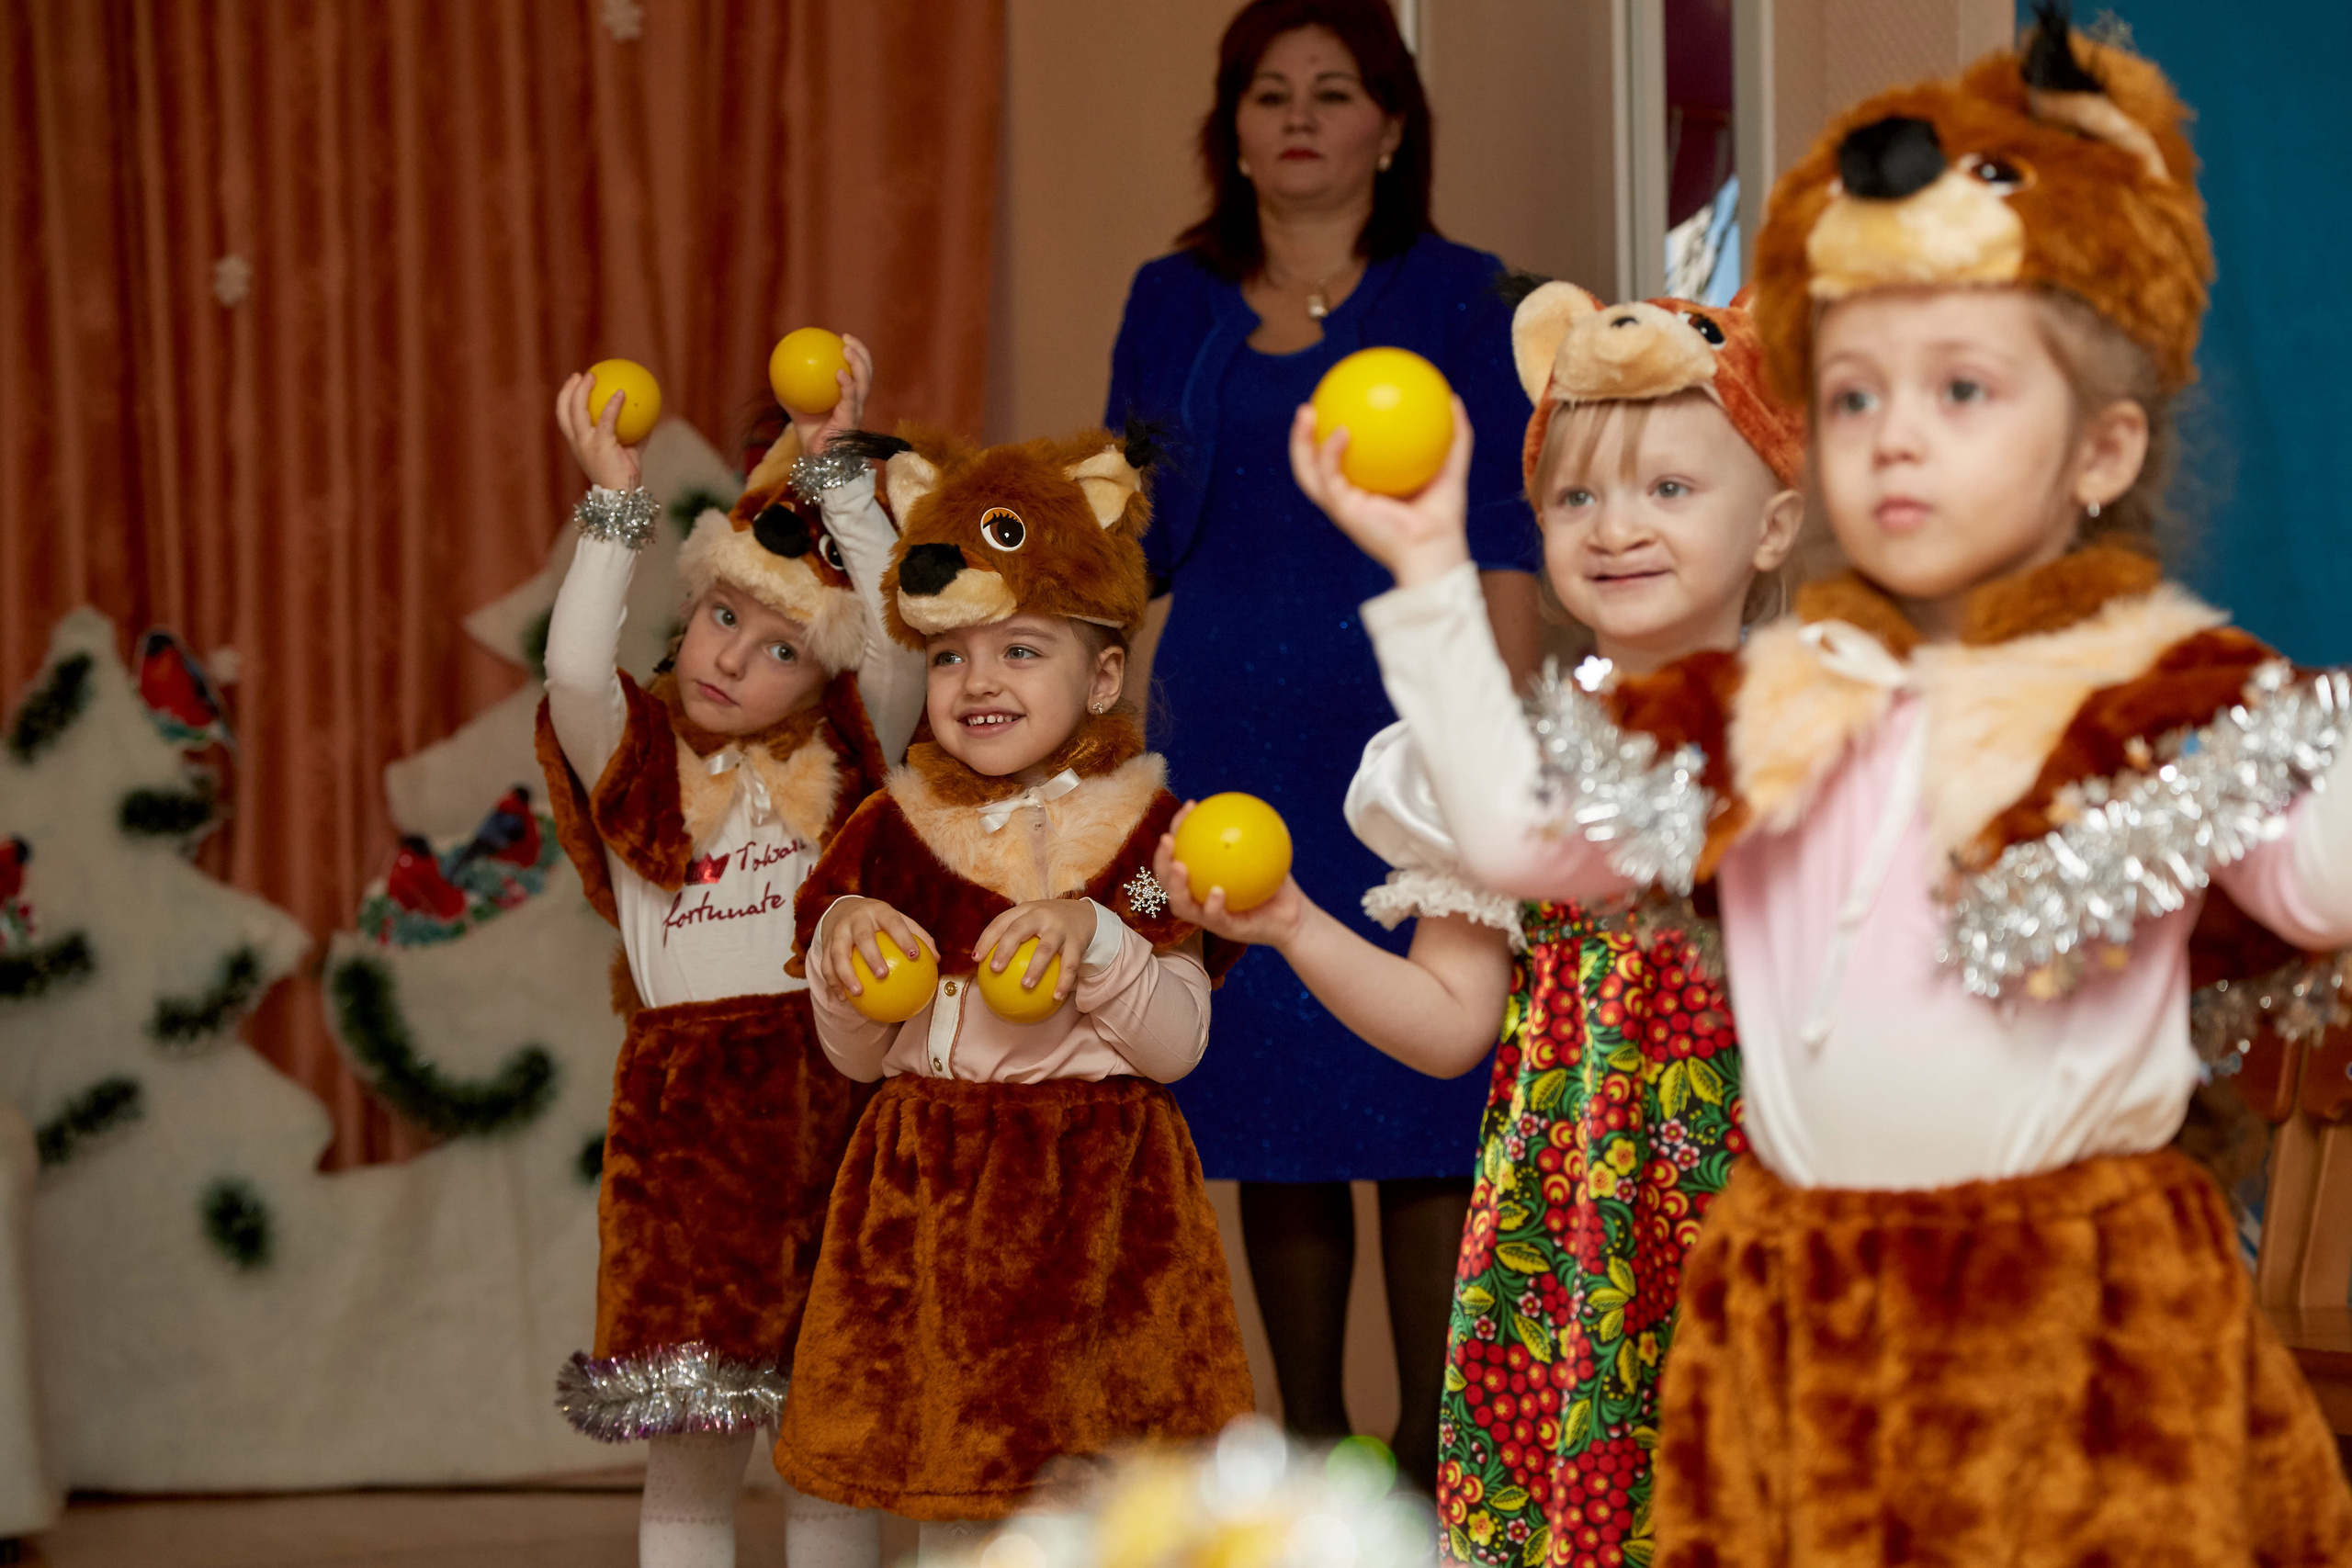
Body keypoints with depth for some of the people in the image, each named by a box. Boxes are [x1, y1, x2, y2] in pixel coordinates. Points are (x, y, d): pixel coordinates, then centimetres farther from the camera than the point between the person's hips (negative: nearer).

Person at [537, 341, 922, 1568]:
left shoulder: (839, 768, 7)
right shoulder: (635, 767, 5)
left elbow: (903, 630, -7)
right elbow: (573, 669, -15)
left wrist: (832, 467, -6)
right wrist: (616, 503, -12)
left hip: (826, 1091, 1)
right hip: (683, 1108, -1)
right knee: (687, 1451, 3)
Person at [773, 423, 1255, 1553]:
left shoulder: (1137, 829, -3)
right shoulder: (898, 831, 5)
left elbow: (1179, 1044, -9)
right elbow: (853, 1057, 9)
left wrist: (1095, 938, -22)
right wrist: (841, 947, -10)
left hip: (1090, 1195, -3)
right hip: (930, 1199, 3)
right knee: (944, 1499, 9)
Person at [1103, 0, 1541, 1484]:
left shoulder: (1455, 298, 3)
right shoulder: (1172, 306, 11)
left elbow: (1502, 550, 0)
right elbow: (1136, 557, 11)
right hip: (1229, 749, 3)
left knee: (1422, 1103, -3)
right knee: (1265, 1102, 5)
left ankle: (1435, 1452, 5)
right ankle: (1311, 1444, 16)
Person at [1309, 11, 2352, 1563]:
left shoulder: (2170, 692, -2)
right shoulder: (1765, 708, 11)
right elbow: (1518, 833, 9)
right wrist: (1431, 576, 9)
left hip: (2073, 1310, -4)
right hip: (1797, 1316, 4)